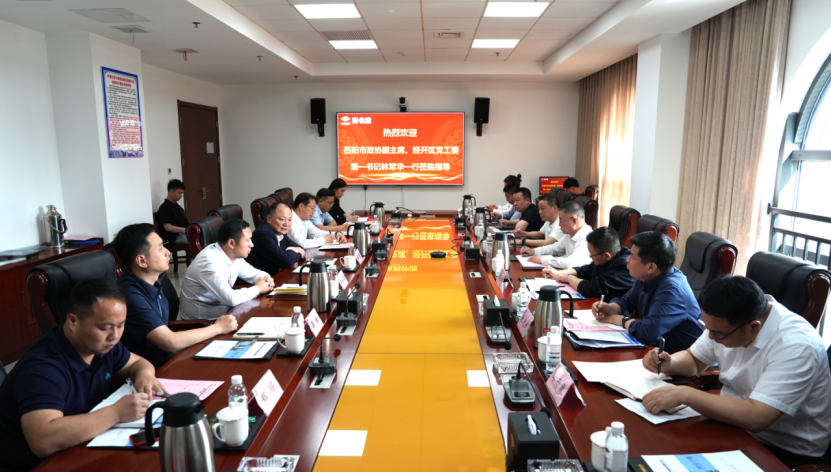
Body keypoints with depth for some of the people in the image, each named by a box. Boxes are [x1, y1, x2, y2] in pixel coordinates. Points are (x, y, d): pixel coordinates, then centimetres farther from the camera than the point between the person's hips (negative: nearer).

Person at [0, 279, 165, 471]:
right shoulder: (43, 368, -25)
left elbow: (137, 362, 11)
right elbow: (43, 441, -37)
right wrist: (117, 413, -34)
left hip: (84, 452, 6)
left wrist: (144, 374, -11)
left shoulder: (100, 343, -5)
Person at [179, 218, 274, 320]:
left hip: (222, 307, 8)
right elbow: (231, 299, -35)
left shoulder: (234, 255, -2)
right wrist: (258, 289, -19)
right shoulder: (210, 261, -27)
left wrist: (266, 279, -10)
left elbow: (256, 273, 13)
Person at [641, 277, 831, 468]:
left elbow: (755, 418, -35)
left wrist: (684, 394, -32)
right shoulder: (726, 321, -6)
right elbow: (693, 360, 10)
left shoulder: (797, 346, -27)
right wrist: (668, 364, -12)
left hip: (785, 452, -6)